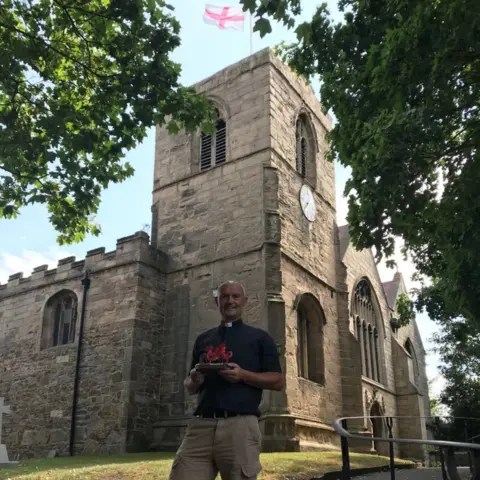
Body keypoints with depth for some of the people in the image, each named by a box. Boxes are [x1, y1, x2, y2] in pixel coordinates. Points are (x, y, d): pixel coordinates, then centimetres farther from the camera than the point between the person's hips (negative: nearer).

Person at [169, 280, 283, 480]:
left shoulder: (260, 337, 11)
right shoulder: (203, 339, 20)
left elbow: (277, 381, 5)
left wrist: (243, 375, -11)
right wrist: (194, 380, -1)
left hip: (240, 425, -2)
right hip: (201, 424, 3)